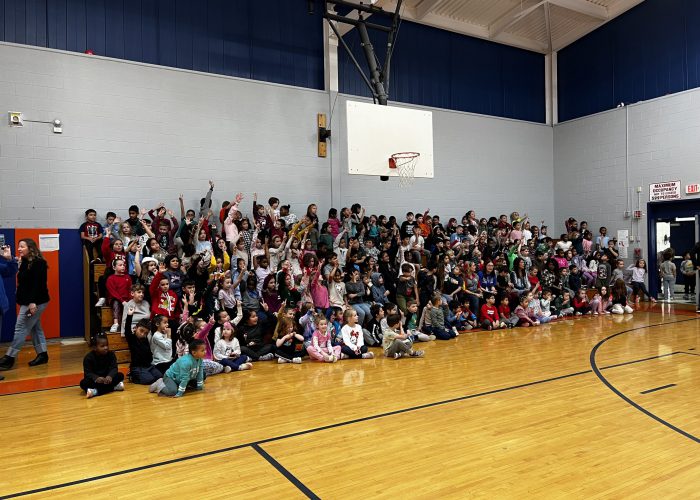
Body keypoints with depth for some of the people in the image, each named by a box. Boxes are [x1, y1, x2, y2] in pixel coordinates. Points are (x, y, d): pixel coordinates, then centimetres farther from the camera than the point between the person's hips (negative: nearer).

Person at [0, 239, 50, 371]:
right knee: (35, 328, 11)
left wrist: (33, 302, -27)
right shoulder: (25, 262, 13)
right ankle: (42, 355, 16)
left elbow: (38, 284, -23)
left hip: (36, 302, -10)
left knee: (21, 328, -6)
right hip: (27, 301, 10)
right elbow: (23, 282, 14)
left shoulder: (38, 263, -15)